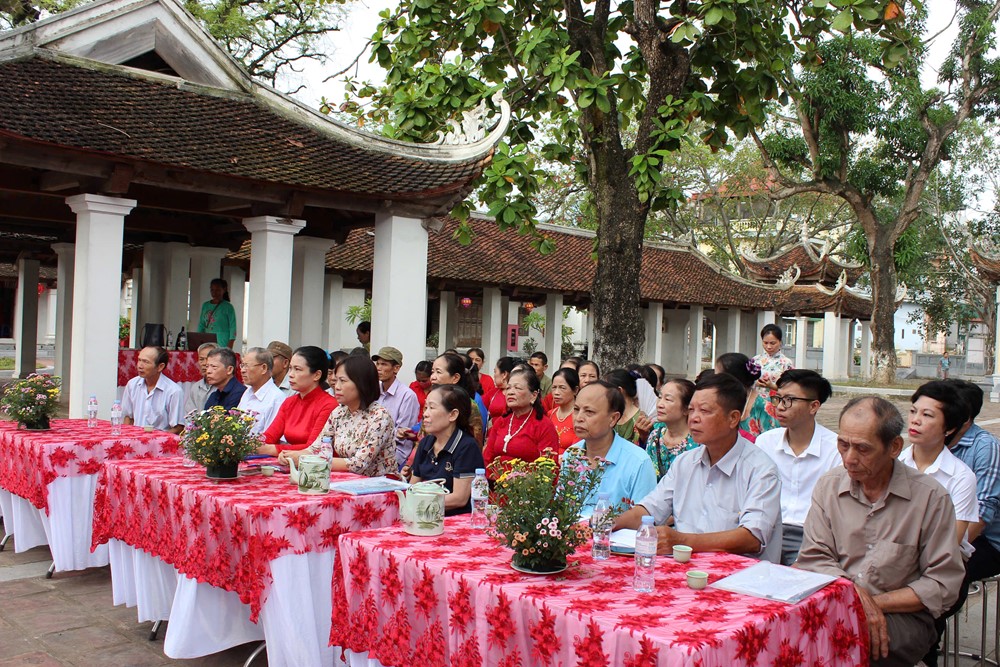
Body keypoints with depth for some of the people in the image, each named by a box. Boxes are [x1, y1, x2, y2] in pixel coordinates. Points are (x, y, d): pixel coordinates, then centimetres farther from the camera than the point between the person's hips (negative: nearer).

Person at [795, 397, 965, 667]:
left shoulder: (931, 497, -4)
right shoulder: (828, 486, 5)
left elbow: (943, 584, -3)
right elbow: (813, 558, 1)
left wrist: (877, 602, -10)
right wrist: (855, 593, -17)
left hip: (903, 614, -3)